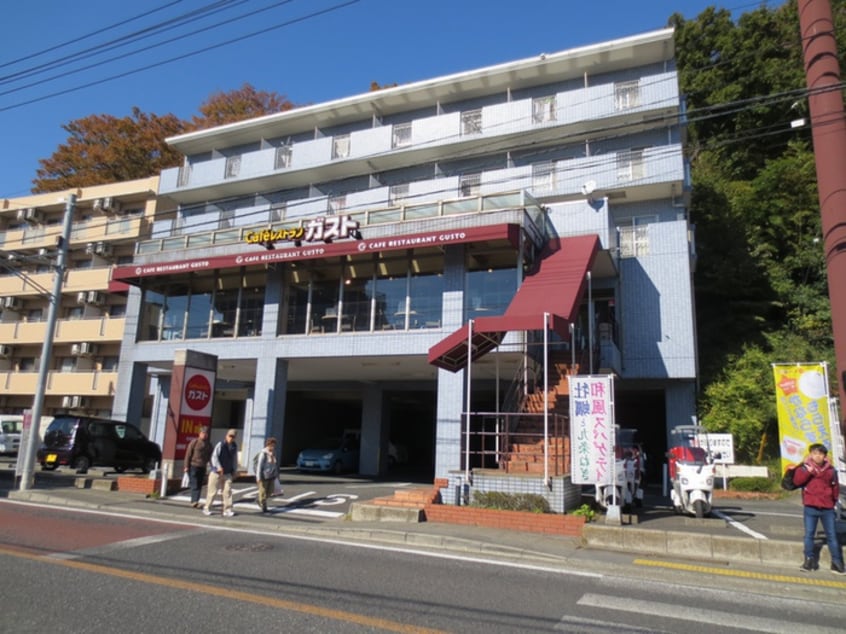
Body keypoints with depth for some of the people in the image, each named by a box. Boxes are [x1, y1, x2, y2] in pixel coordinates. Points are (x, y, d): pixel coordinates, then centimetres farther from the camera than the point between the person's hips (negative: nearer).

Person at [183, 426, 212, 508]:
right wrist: (186, 466, -9)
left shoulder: (209, 445, 11)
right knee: (194, 485, -9)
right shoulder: (194, 442, -5)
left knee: (199, 485, 3)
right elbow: (188, 454, -6)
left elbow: (209, 456, 15)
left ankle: (195, 502, 7)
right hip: (193, 466, -5)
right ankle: (194, 501, -11)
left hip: (202, 468, 5)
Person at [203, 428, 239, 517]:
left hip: (228, 473, 4)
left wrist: (234, 470, 12)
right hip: (217, 472, -4)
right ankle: (207, 508, 18)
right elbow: (214, 456, -16)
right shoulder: (220, 444, -11)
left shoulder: (234, 446, 6)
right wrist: (219, 467, -24)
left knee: (228, 491, -2)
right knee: (213, 491, 4)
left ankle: (227, 510, 0)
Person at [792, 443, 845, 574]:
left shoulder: (830, 470, 7)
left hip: (827, 509, 2)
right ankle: (809, 560, 10)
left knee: (832, 535, 5)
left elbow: (835, 487, 16)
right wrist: (809, 469, -20)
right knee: (809, 534, 2)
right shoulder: (805, 467, 0)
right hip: (811, 508, -2)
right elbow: (797, 480, -15)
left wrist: (834, 501, 9)